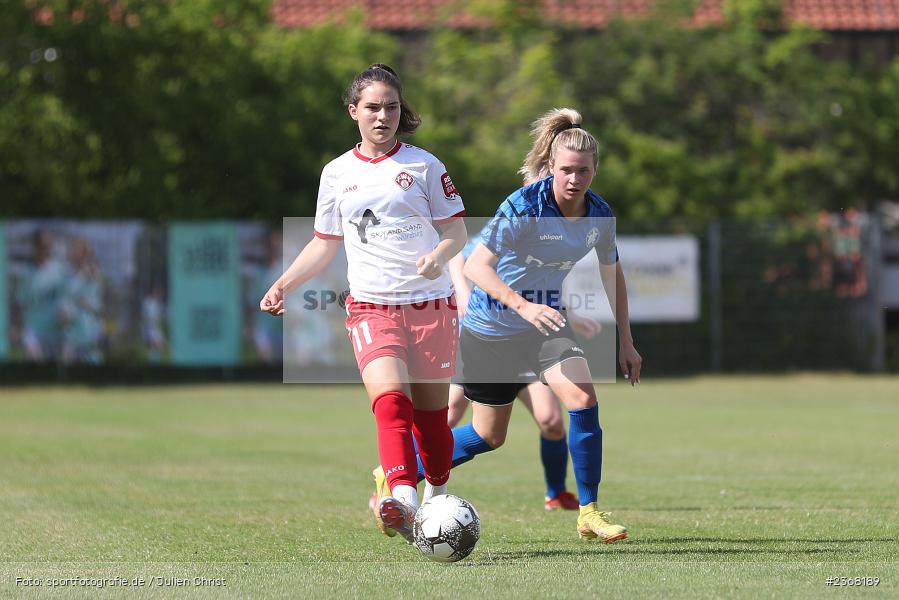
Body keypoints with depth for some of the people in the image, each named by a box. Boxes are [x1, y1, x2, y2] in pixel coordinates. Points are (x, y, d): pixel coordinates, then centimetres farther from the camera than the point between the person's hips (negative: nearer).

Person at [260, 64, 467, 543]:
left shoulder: (423, 165, 4)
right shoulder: (338, 174, 11)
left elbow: (456, 231, 5)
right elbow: (324, 244, 21)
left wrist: (439, 256, -17)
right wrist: (284, 283, 7)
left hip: (431, 303, 0)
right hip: (371, 306, 0)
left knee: (430, 414, 4)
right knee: (390, 398, -23)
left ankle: (436, 502, 25)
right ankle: (401, 499, -41)